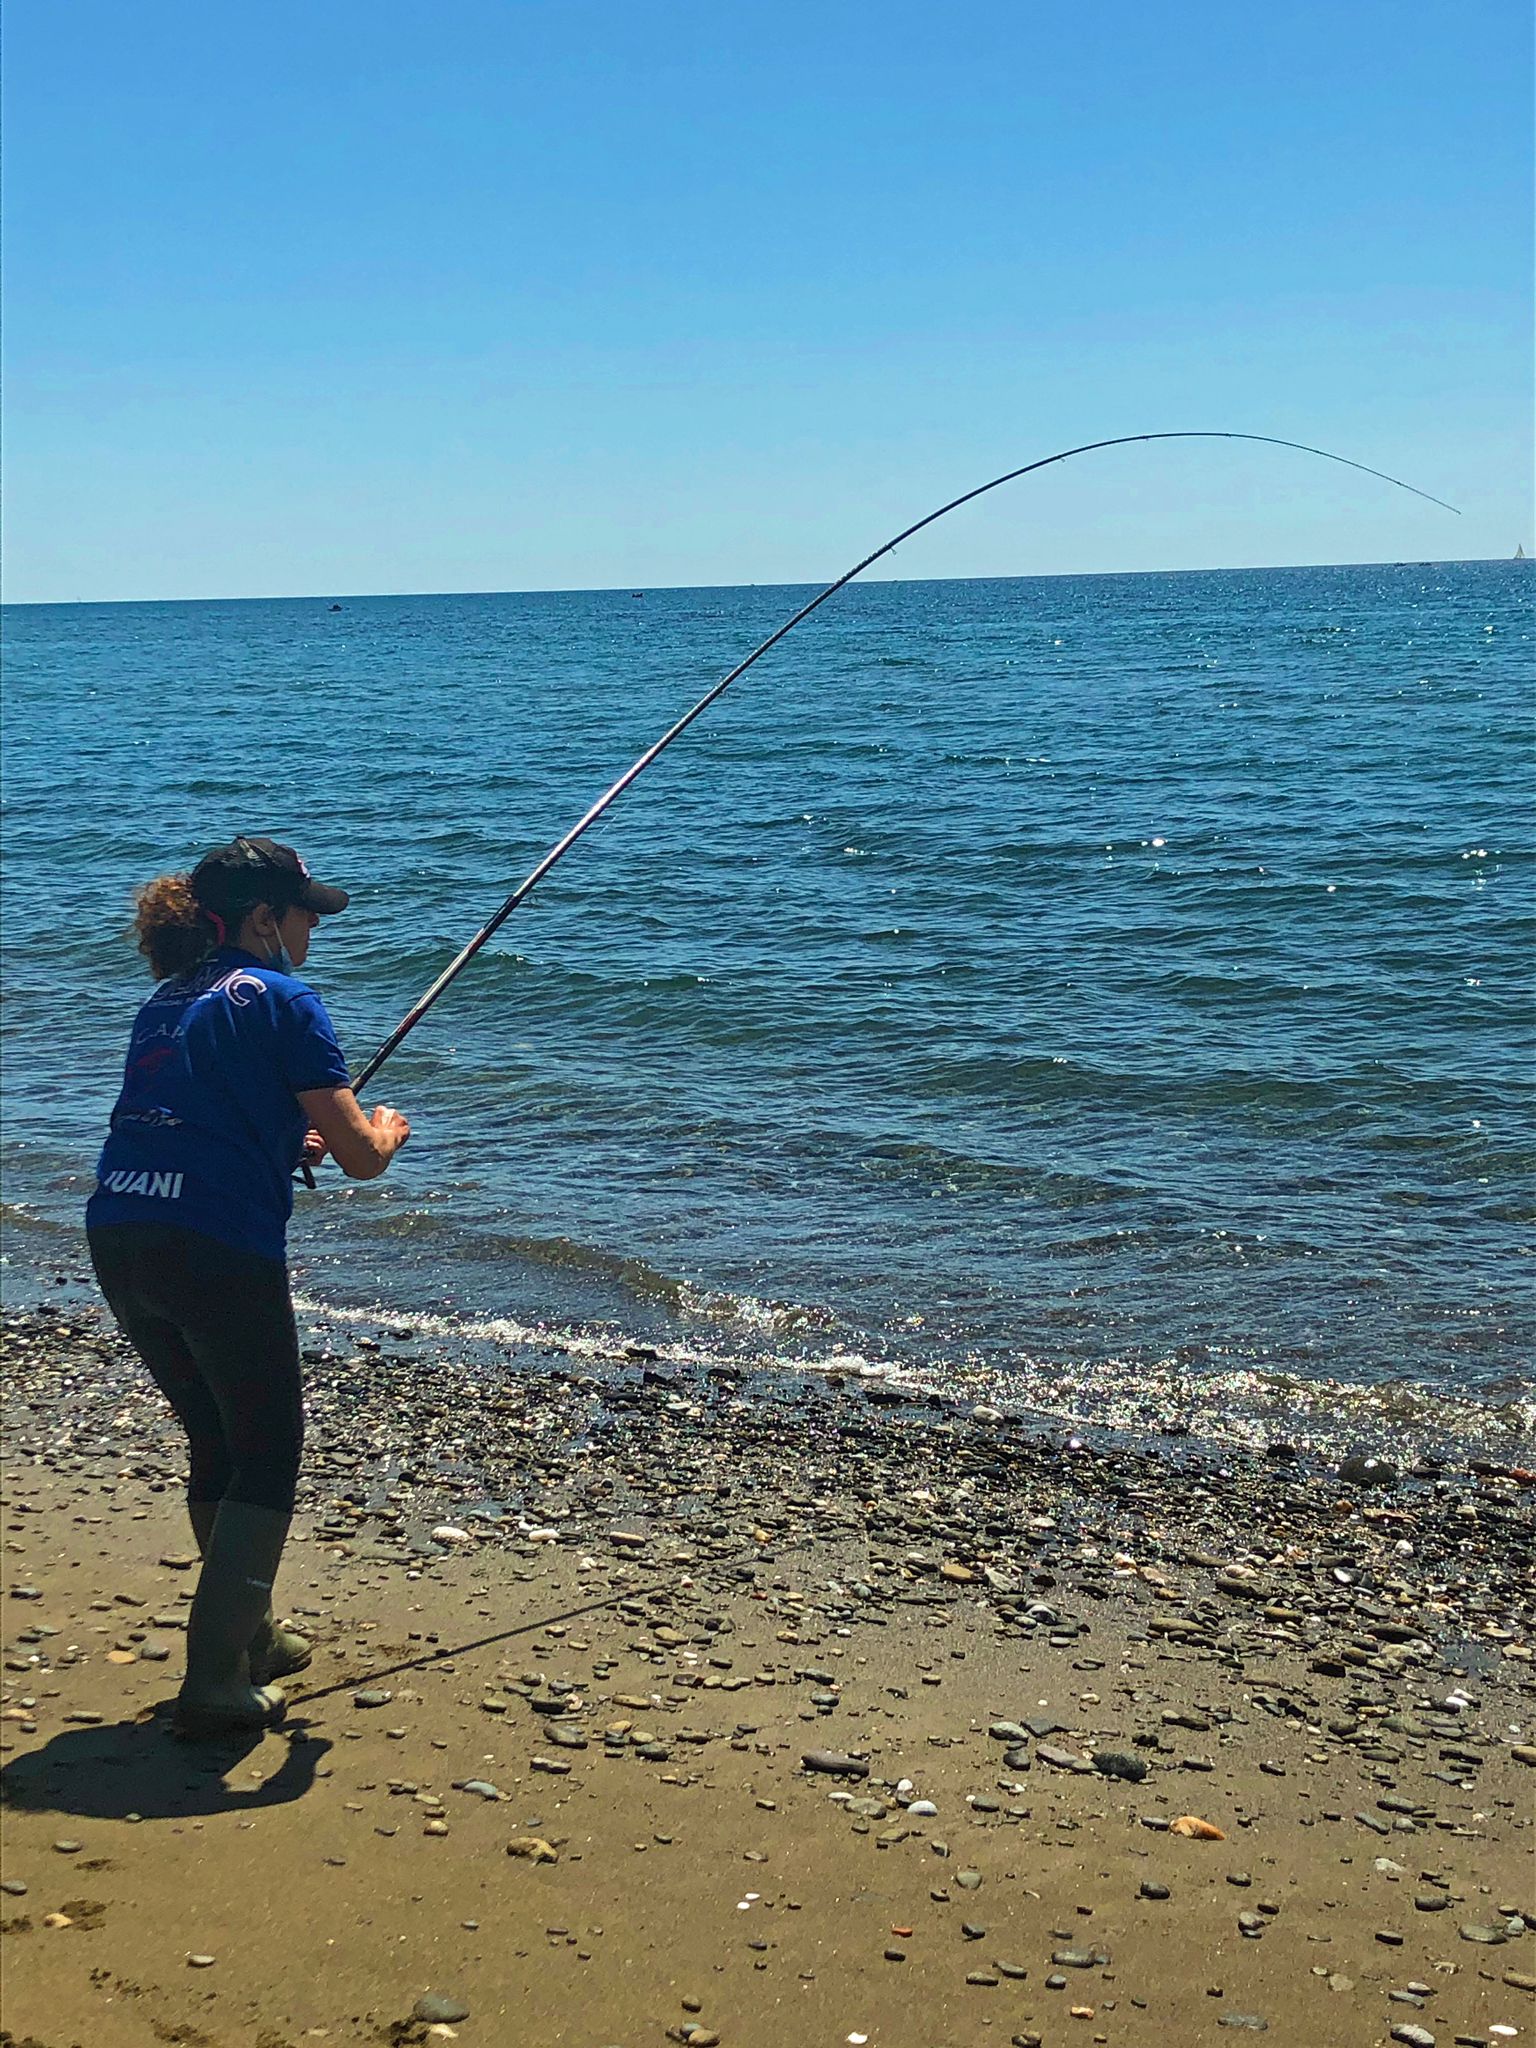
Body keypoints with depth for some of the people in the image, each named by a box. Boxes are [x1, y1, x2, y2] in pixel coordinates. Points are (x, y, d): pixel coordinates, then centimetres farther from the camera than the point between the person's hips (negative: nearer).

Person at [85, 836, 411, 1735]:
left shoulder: (167, 1001, 20)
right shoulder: (283, 999, -4)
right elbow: (361, 1157, -7)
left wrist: (293, 1142, 31)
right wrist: (387, 1131, 14)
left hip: (118, 1243, 8)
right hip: (219, 1249, -8)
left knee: (216, 1449, 23)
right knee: (267, 1461, 6)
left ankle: (251, 1635, 36)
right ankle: (216, 1679, 3)